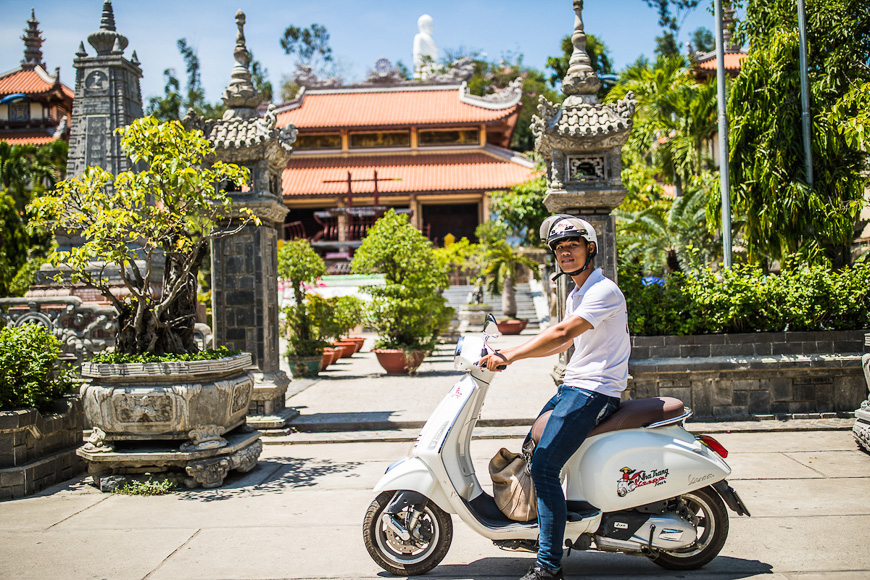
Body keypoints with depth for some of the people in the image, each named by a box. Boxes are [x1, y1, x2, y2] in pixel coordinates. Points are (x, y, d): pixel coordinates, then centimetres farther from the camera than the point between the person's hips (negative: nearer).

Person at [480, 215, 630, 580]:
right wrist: (509, 353, 18)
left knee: (543, 466, -18)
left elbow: (562, 333, -26)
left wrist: (509, 356, -26)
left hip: (592, 392, -10)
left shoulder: (604, 291, -15)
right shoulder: (577, 294, 17)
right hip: (572, 386, 10)